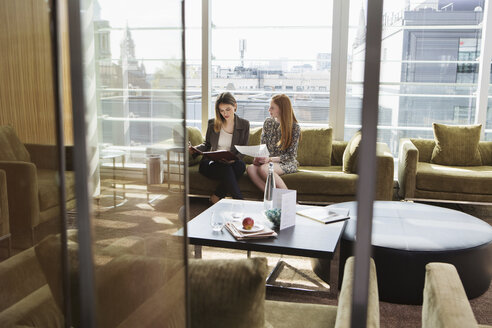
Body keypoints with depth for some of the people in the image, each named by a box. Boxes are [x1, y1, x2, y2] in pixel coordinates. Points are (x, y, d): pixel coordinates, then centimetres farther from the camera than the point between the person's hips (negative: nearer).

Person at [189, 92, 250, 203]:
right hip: (211, 163, -1)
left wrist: (235, 158, -18)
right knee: (226, 168, -36)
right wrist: (194, 149, -4)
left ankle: (217, 196, -23)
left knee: (241, 165, -35)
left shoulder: (244, 124, 8)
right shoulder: (212, 123, 10)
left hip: (232, 163, 1)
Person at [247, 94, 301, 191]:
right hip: (269, 161, 5)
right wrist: (258, 157, -10)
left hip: (287, 164, -5)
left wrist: (270, 159, -22)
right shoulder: (268, 122, 8)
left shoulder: (294, 127, -8)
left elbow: (290, 155, -9)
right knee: (251, 168, -28)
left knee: (263, 168, -35)